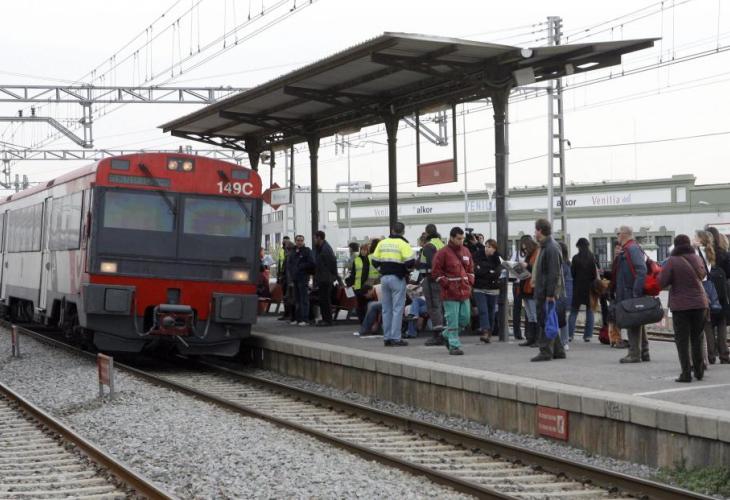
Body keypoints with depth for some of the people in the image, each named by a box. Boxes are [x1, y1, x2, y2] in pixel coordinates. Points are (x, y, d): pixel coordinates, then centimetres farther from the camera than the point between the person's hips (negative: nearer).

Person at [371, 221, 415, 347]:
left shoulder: (382, 243, 7)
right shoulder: (403, 244, -9)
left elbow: (375, 261, 8)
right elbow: (410, 262, -16)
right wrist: (407, 268, 5)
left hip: (384, 278, 5)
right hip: (397, 278, -5)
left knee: (386, 309, 11)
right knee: (398, 309, -2)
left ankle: (387, 338, 12)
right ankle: (395, 338, -6)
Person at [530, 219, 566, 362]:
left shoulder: (551, 248, -16)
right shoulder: (544, 247, 16)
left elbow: (554, 273, -20)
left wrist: (550, 294, -22)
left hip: (547, 292, -10)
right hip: (541, 291, 10)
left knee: (545, 322, -7)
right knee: (548, 322, 14)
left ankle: (546, 351, -4)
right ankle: (558, 351, 20)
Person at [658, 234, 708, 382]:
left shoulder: (673, 261, -15)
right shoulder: (697, 258, 2)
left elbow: (662, 282, -13)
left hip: (680, 306, -4)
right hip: (699, 303, 5)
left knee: (682, 340, 1)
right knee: (697, 338, 16)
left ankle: (686, 373, -2)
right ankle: (698, 370, 21)